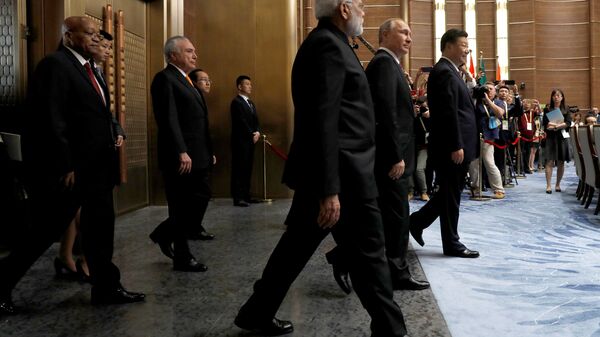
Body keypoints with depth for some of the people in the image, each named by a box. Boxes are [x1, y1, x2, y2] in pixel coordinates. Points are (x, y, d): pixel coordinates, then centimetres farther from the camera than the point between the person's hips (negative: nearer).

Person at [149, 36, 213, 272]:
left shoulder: (186, 81, 19)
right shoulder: (165, 79, -10)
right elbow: (169, 120, -20)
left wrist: (208, 152, 17)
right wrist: (181, 152, -26)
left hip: (197, 156, 9)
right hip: (180, 158, -9)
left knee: (201, 199, 13)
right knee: (182, 208, 0)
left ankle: (165, 235, 29)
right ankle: (182, 258, 13)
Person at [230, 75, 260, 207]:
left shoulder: (250, 102, 20)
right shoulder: (236, 102, -8)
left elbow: (255, 120, 16)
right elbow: (241, 122, -14)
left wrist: (257, 132, -2)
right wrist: (251, 135, -10)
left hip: (250, 141, 8)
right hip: (240, 141, -8)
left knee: (247, 169, 8)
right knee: (239, 169, -7)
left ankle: (246, 195, 12)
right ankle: (238, 198, -7)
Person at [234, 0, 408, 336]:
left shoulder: (324, 43, 17)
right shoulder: (328, 45, -14)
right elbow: (324, 121, -23)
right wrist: (330, 189, -26)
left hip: (326, 173, 10)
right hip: (342, 175, -10)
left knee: (296, 248, 17)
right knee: (368, 254, 1)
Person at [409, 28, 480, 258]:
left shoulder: (449, 71, 18)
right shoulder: (444, 72, -15)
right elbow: (448, 113, -21)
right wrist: (456, 146, -22)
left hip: (456, 146, 10)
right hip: (451, 147, -10)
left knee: (449, 194, 17)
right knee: (450, 196, 0)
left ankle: (417, 221, 26)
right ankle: (452, 244, 10)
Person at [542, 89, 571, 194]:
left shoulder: (565, 109, 9)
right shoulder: (547, 109, 5)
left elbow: (568, 123, -2)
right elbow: (546, 124, -3)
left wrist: (554, 125, -15)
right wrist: (560, 125, -11)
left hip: (562, 137, 2)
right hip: (550, 137, -2)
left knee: (561, 162, 4)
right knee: (549, 161, -10)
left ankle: (558, 185, 14)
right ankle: (548, 185, -11)